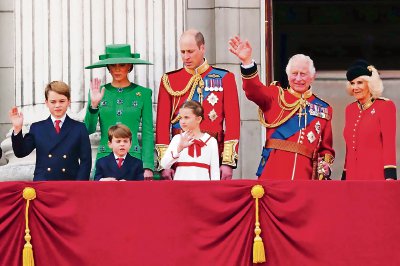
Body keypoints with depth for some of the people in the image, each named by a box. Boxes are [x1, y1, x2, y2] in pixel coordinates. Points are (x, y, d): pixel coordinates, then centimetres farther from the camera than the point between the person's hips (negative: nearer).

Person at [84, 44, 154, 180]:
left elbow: (148, 133, 5)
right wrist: (93, 105, -14)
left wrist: (148, 167, -3)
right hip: (105, 158, 1)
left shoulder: (143, 93, 6)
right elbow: (89, 129, 2)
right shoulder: (98, 93, 9)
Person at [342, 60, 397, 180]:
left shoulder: (386, 106, -2)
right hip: (353, 175, 5)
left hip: (376, 175, -5)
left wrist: (390, 176, -15)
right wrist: (345, 176, 17)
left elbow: (389, 143, -7)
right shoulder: (350, 109, 15)